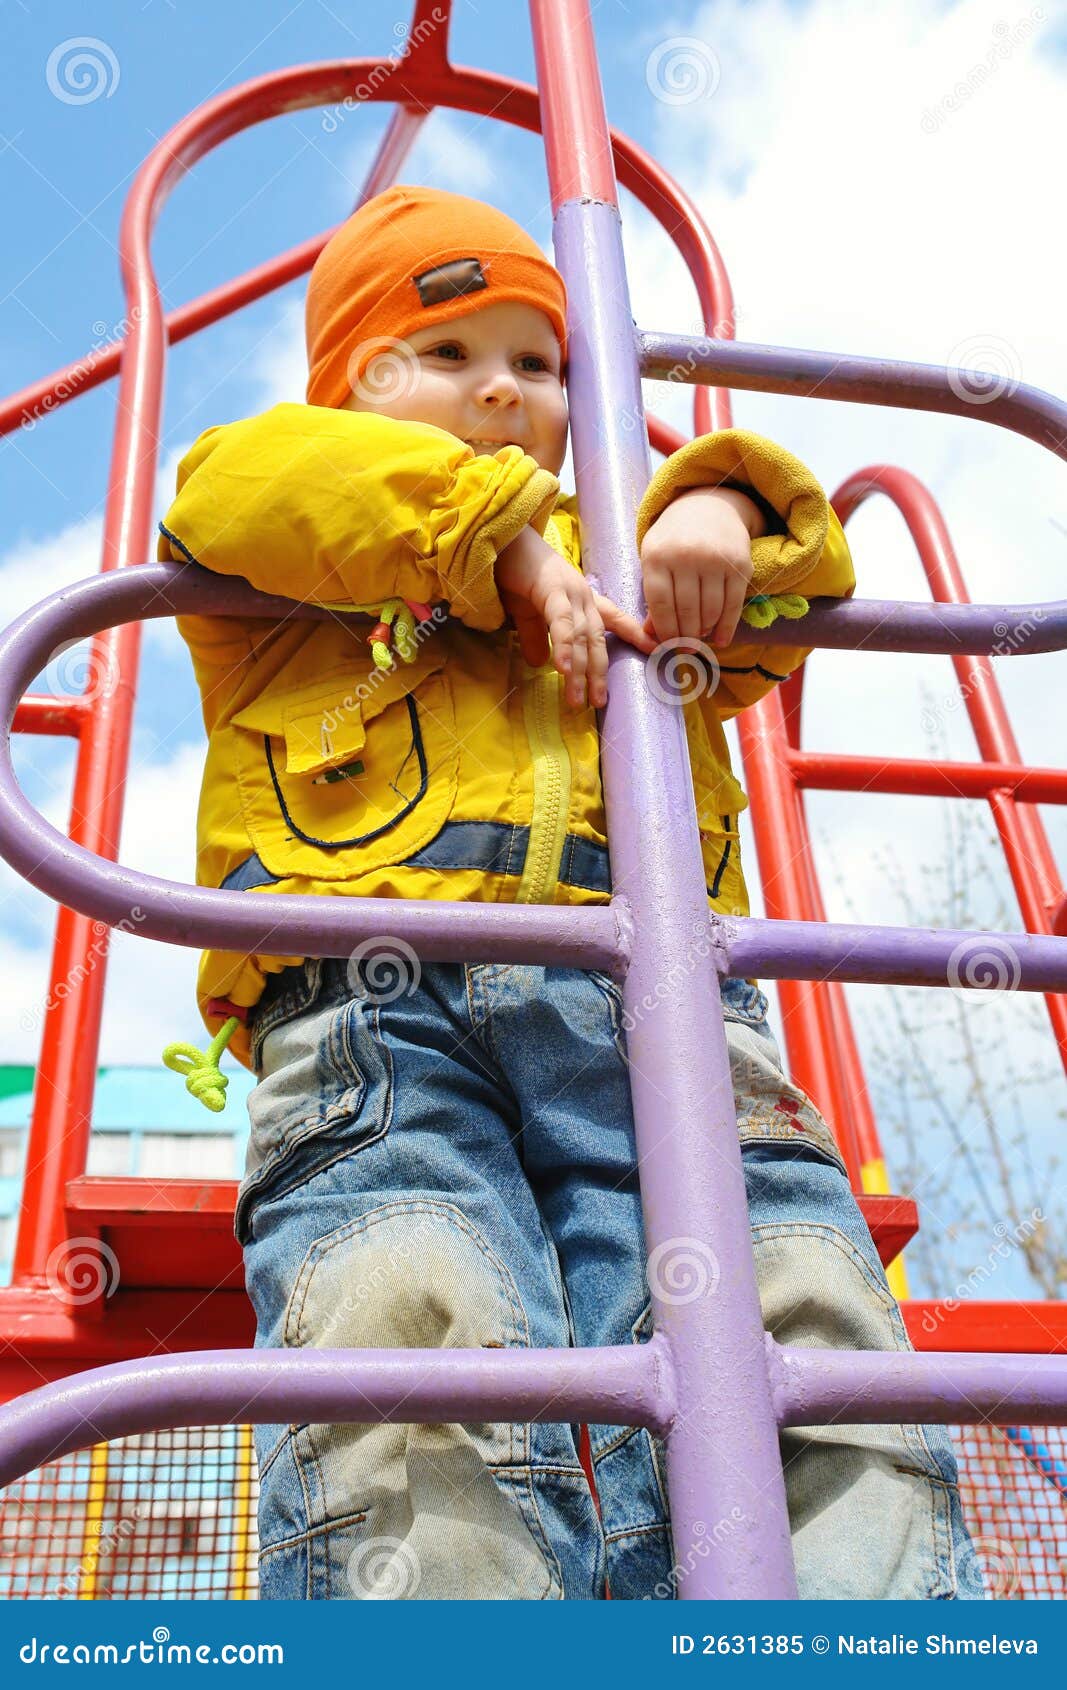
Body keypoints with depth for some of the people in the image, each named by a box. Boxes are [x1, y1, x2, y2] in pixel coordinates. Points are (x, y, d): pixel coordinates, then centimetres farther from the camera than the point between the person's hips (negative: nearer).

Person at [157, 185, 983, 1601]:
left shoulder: (616, 563, 41)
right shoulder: (294, 595, 30)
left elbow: (803, 584, 34)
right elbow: (235, 489, 9)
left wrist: (723, 506, 9)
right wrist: (506, 536, 0)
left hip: (654, 997, 3)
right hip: (378, 993, -2)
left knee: (799, 1320, -23)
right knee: (404, 1320, -31)